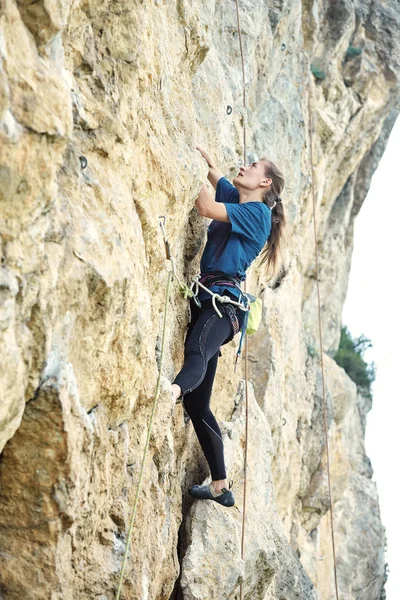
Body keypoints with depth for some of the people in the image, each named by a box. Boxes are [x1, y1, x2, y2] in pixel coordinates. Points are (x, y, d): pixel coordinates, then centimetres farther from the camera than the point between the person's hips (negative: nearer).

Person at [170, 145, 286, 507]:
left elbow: (207, 208, -16)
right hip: (206, 302, 9)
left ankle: (172, 391, -77)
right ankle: (221, 487, 17)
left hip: (223, 303, -9)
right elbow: (212, 172, 33)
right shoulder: (235, 200, 21)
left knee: (196, 353, -43)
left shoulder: (257, 212, -3)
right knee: (197, 403, 9)